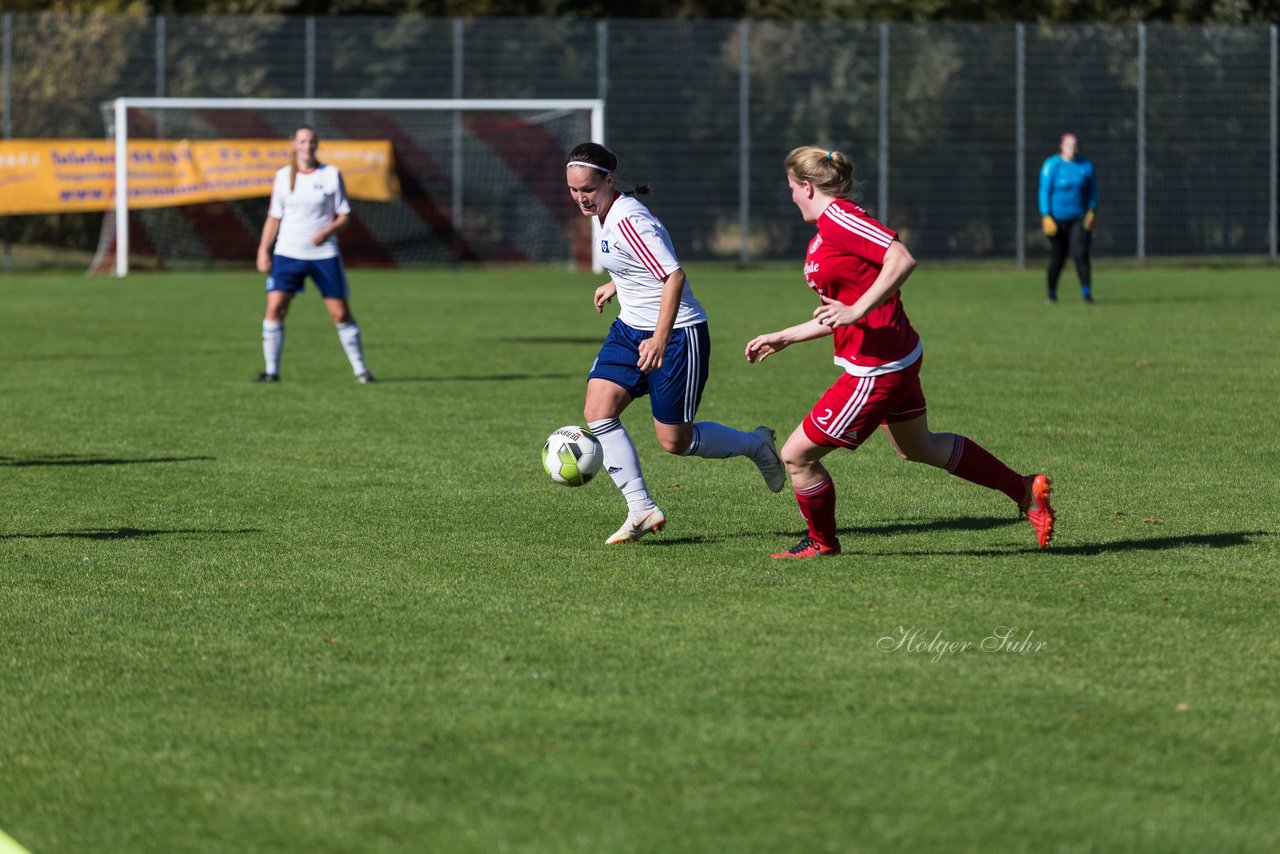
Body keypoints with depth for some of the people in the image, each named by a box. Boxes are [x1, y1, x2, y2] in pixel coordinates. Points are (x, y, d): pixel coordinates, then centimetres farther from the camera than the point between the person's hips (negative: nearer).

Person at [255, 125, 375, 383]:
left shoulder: (332, 175, 0)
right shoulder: (283, 176, 6)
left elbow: (344, 216, 2)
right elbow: (274, 217, 11)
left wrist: (327, 231, -17)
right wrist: (263, 250, 3)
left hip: (324, 254, -1)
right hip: (288, 253, 1)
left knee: (340, 313, -1)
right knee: (274, 308, -11)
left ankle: (360, 370, 11)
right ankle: (272, 370, -2)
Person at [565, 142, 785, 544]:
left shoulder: (627, 220, -25)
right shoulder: (609, 212, 4)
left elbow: (674, 276, -32)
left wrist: (661, 339, -37)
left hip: (676, 334, -9)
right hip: (630, 329, 9)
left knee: (675, 441, 0)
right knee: (597, 413, -8)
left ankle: (756, 444, 27)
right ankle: (642, 509, -4)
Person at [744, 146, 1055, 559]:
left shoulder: (838, 217, -18)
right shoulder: (824, 235, 13)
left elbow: (902, 260, -29)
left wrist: (855, 311, -29)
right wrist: (784, 337, 25)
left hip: (875, 370, -11)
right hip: (898, 358, 11)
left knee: (796, 456, 0)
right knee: (917, 447, 28)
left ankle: (822, 543, 22)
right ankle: (1024, 490, 35)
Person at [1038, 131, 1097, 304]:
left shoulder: (1086, 165, 3)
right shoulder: (1052, 165, -6)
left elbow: (1092, 190, 11)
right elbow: (1044, 191, -7)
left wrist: (1092, 211, -2)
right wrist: (1046, 217, -13)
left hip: (1079, 218, 2)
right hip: (1057, 218, -2)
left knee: (1080, 253, -14)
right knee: (1057, 257, 4)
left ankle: (1086, 291, -12)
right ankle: (1052, 292, 23)